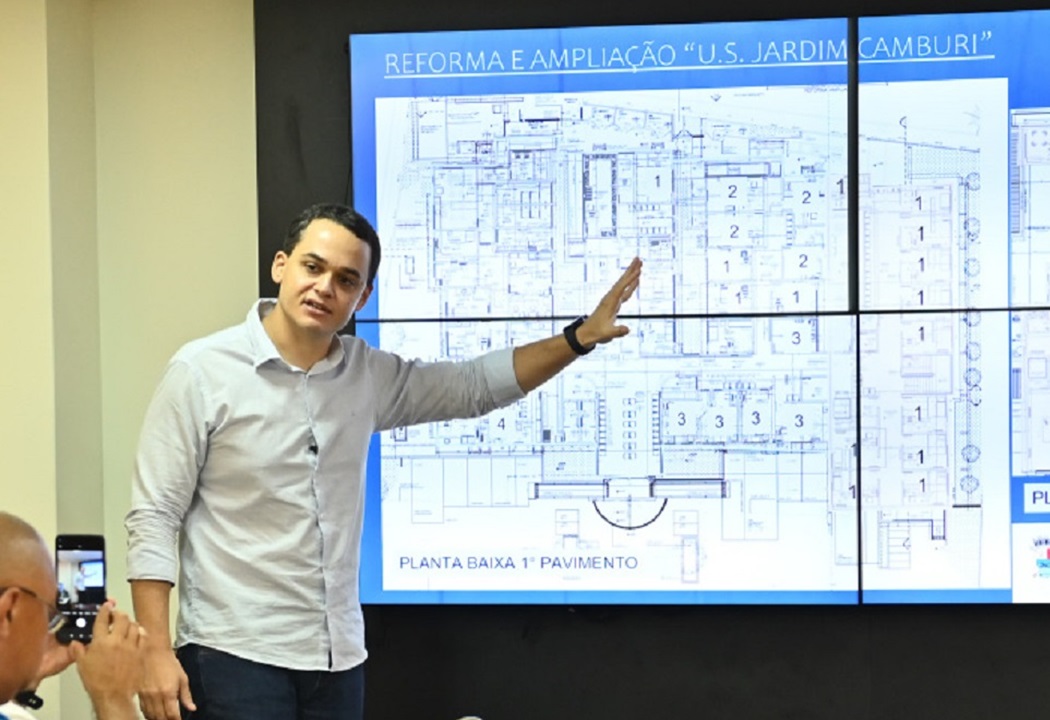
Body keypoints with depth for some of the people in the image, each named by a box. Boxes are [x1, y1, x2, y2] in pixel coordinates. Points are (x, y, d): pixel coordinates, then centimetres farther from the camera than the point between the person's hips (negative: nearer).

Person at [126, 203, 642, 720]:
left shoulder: (367, 374, 6)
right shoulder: (202, 371, -8)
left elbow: (475, 386, 17)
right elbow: (154, 519, -9)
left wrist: (581, 337, 6)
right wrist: (156, 652, -15)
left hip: (339, 656, 5)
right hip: (234, 655, -5)